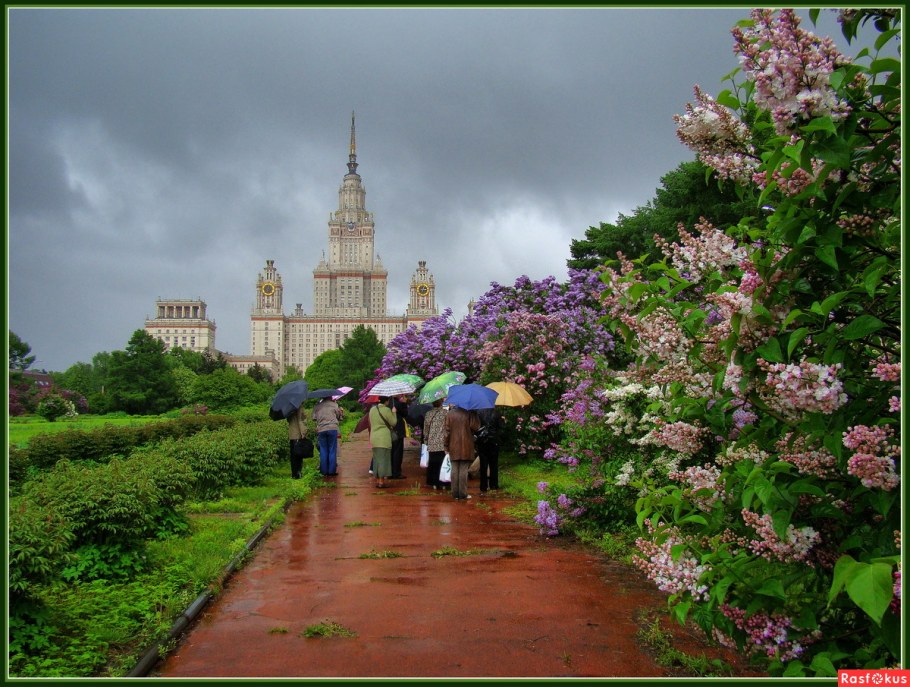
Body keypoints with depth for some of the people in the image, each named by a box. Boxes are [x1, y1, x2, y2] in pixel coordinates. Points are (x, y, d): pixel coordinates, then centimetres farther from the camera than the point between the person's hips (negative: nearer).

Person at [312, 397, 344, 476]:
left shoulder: (317, 406, 10)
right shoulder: (334, 405, 3)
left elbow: (314, 417, 10)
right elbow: (339, 417, 7)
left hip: (321, 430, 2)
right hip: (332, 428, -2)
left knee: (323, 451, 7)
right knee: (332, 450, 2)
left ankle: (324, 471, 7)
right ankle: (332, 471, 0)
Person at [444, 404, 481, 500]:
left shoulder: (449, 414, -1)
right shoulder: (469, 413, -10)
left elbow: (447, 430, 0)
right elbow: (475, 426, -11)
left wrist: (447, 445, 7)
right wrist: (474, 414, 5)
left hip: (453, 447, 3)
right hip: (466, 447, -2)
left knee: (454, 470, 9)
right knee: (463, 470, 2)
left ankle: (455, 493, 11)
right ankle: (463, 493, 3)